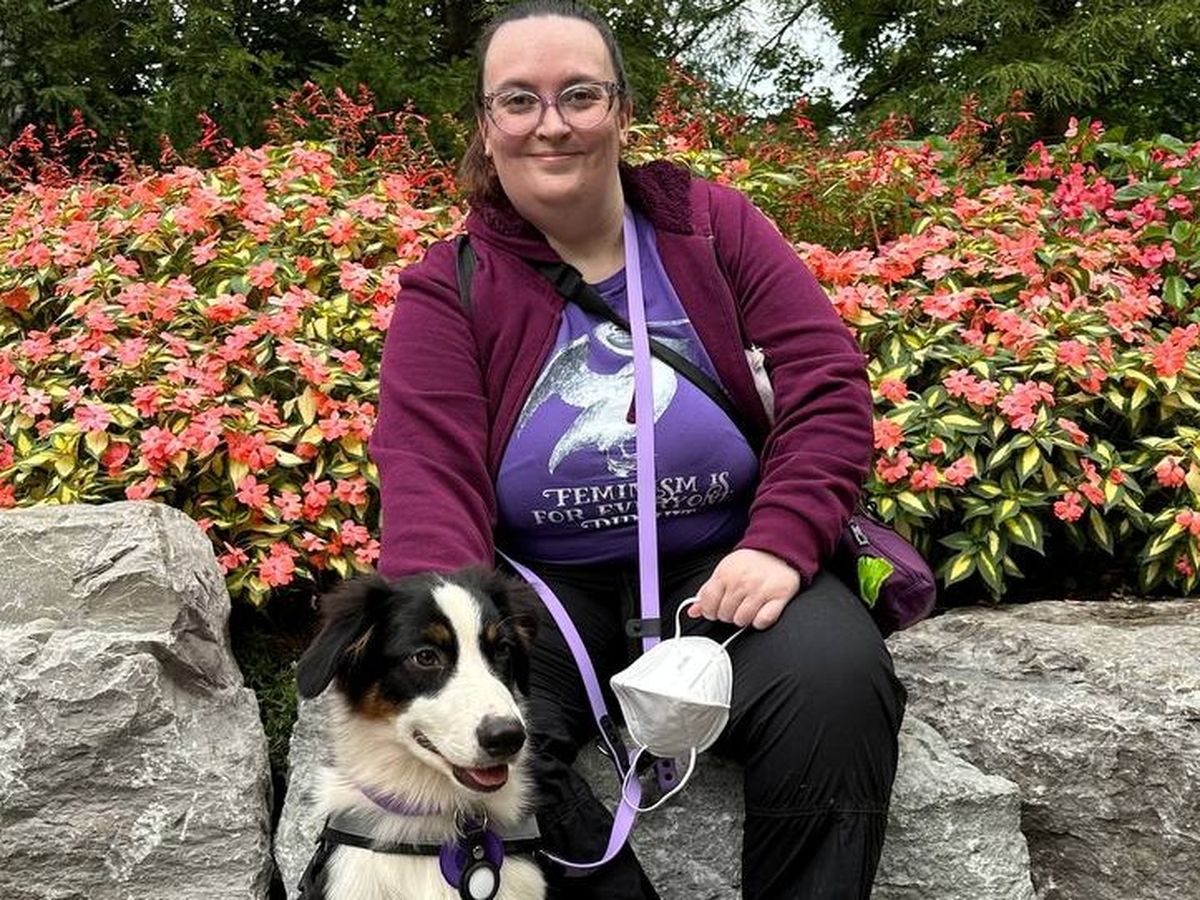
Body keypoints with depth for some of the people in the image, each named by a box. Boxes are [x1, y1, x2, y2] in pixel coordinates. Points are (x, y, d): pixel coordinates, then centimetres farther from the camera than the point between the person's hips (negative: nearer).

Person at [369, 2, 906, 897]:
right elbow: (429, 477, -12)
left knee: (837, 678, -29)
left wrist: (782, 543, -20)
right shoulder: (448, 289, 0)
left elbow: (829, 383, -3)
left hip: (724, 566, 1)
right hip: (546, 586, 0)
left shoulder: (712, 225, 4)